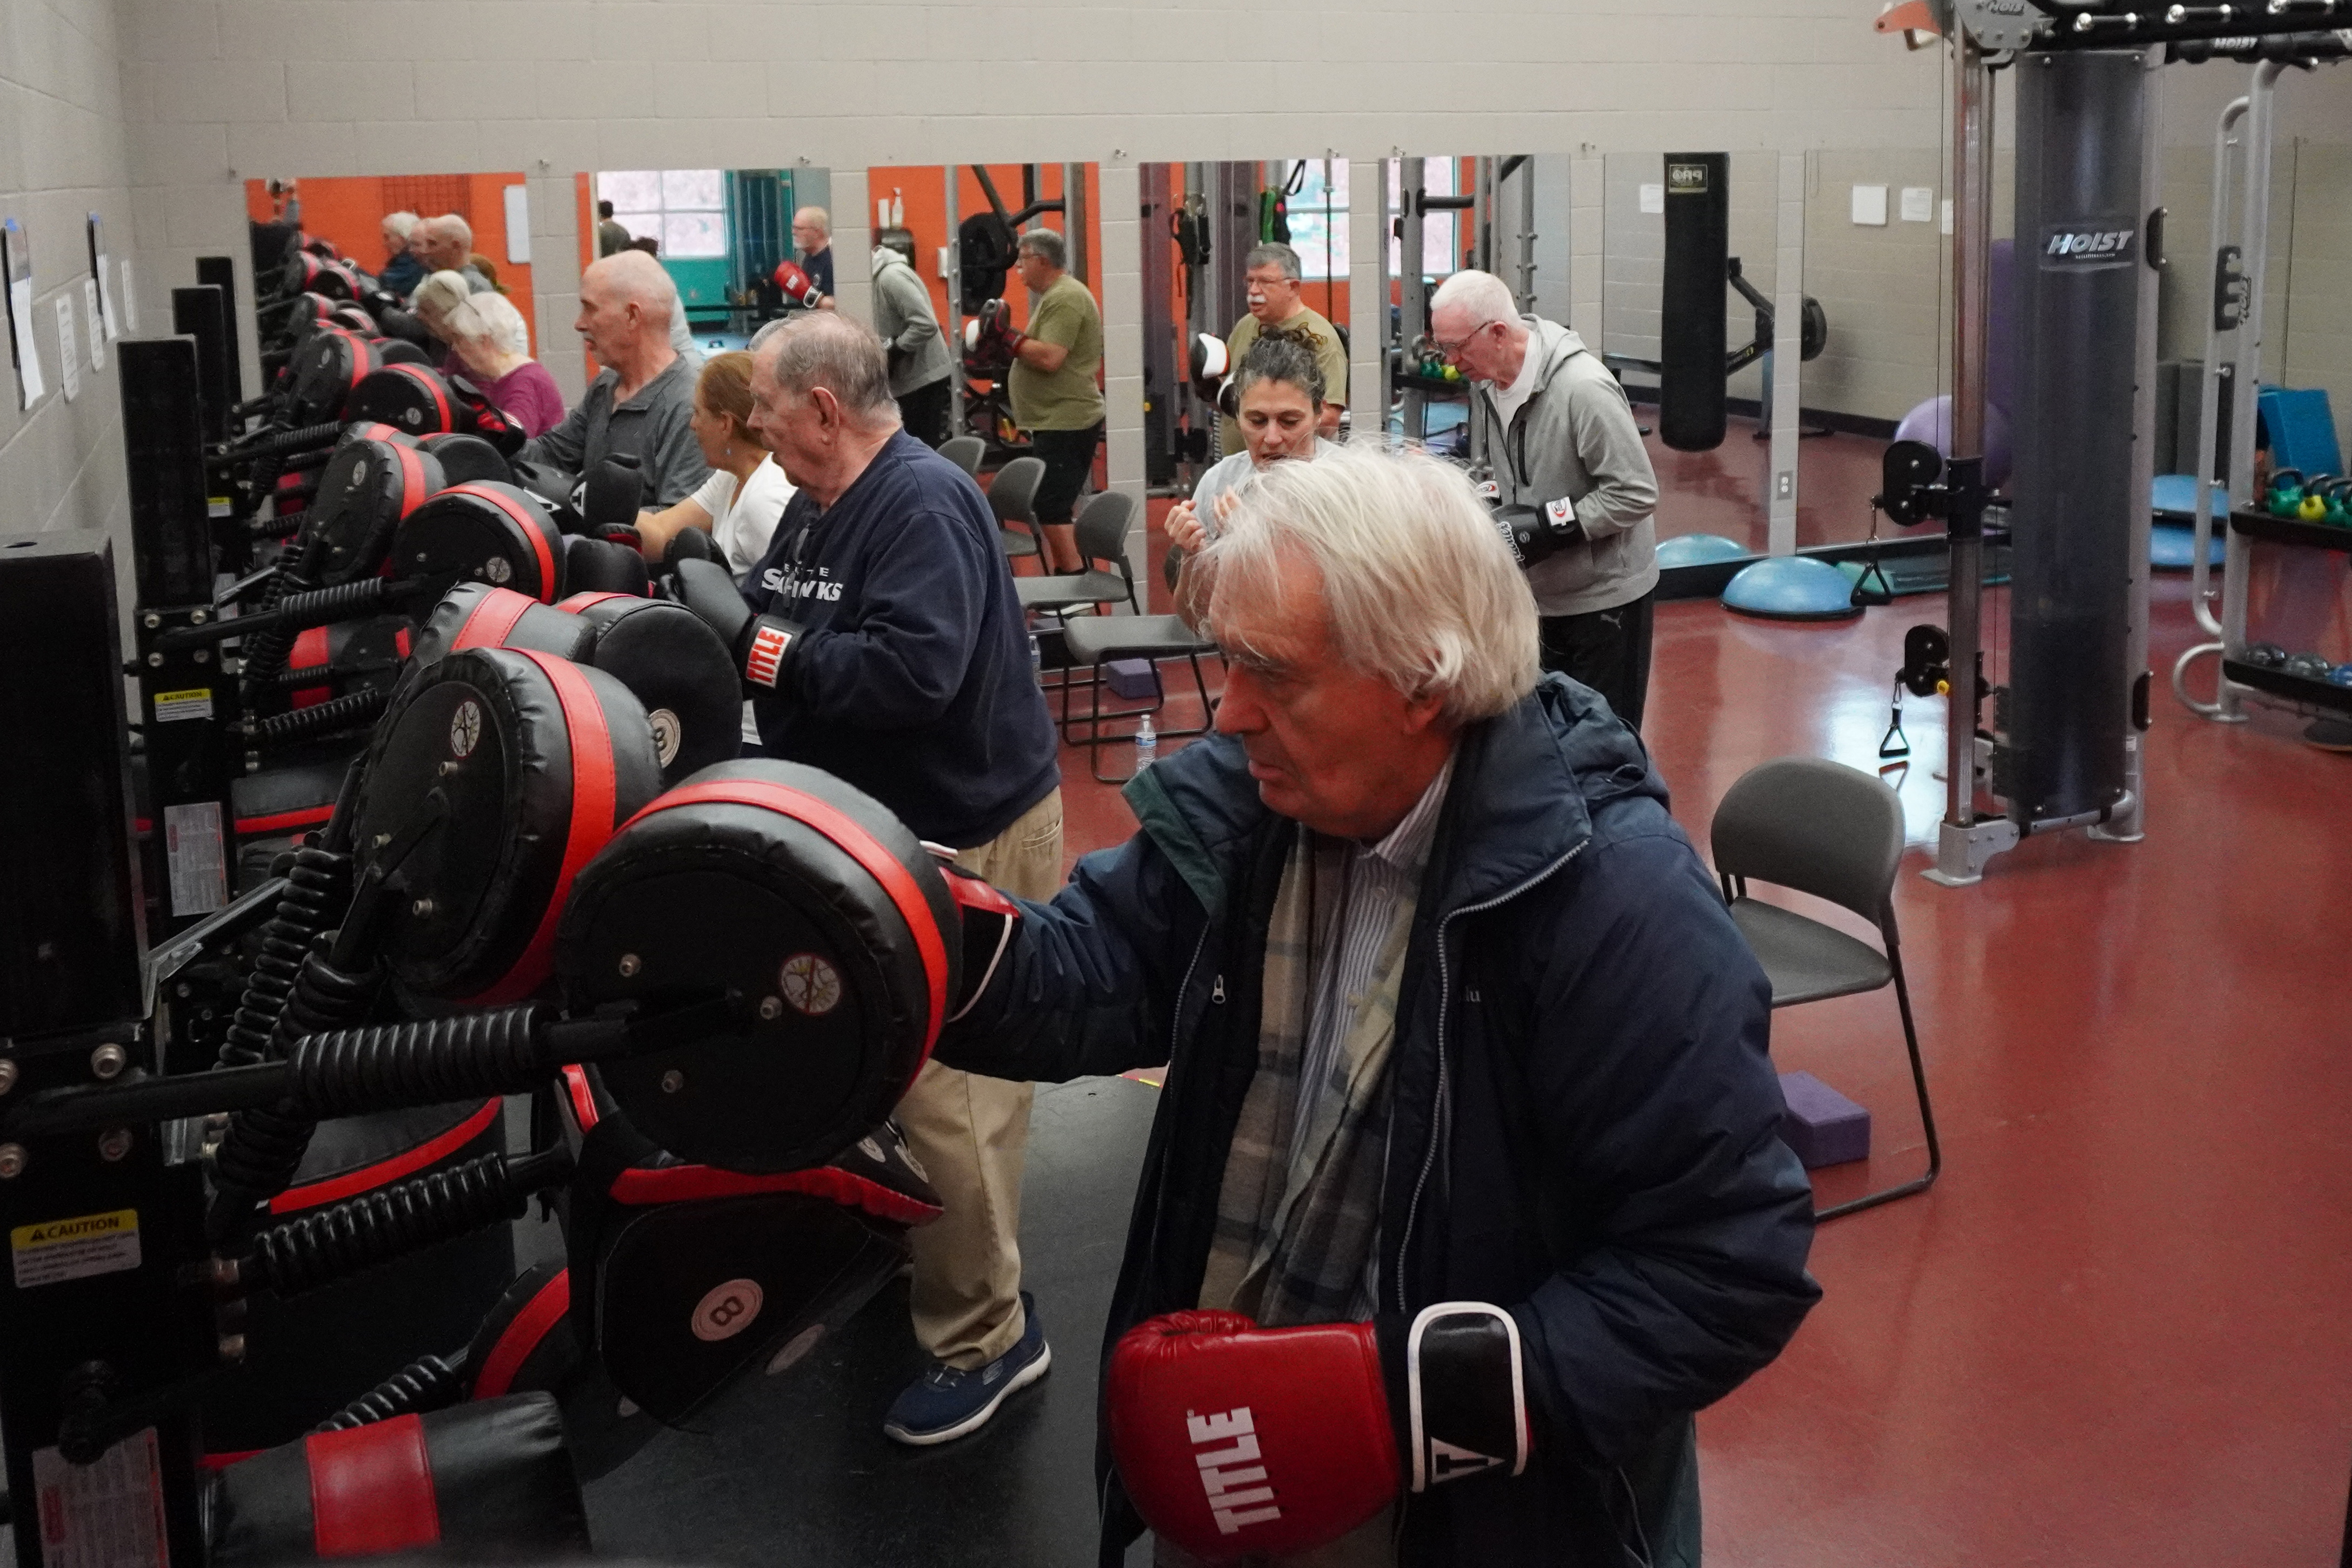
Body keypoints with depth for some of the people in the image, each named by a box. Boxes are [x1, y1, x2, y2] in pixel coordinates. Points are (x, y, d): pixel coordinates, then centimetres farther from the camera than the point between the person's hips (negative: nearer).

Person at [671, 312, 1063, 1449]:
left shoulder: (924, 503, -20)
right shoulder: (819, 504, 10)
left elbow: (914, 669, -33)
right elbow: (784, 636, 13)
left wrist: (755, 642, -27)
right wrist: (705, 614, -5)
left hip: (964, 838, -10)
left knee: (942, 1095, -7)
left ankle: (985, 1337, 5)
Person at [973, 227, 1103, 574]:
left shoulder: (1064, 299, -16)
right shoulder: (1057, 295, 18)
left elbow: (1049, 358, -26)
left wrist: (1005, 335, -18)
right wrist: (1005, 339, 10)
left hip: (1063, 424, -11)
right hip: (1061, 420, 11)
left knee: (1052, 508, -12)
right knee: (1060, 505, 14)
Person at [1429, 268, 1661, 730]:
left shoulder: (1583, 388, -24)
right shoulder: (1486, 382, 0)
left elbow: (1636, 494, -22)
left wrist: (1549, 526, -25)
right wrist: (1492, 506, -3)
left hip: (1607, 594, -7)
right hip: (1540, 591, 7)